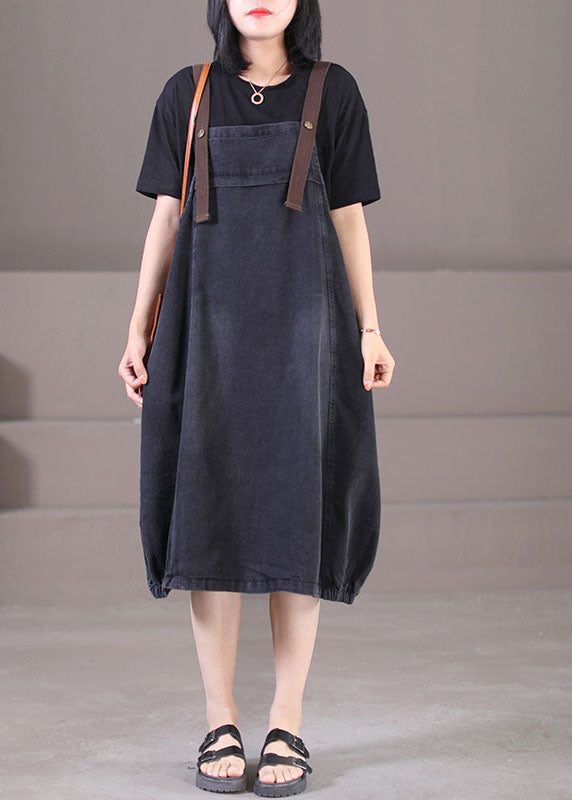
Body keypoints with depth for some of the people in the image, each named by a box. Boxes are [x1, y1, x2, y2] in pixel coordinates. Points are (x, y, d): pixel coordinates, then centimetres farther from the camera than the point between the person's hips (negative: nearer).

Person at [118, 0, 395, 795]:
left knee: (294, 510, -3)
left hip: (301, 322, -1)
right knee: (211, 507, -2)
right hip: (208, 323, 1)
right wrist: (139, 330, 3)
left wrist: (369, 329, -1)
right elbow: (165, 217, 9)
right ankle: (221, 723, 7)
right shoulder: (188, 95, 10)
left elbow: (349, 218, 7)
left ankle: (288, 724, 6)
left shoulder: (332, 90, 8)